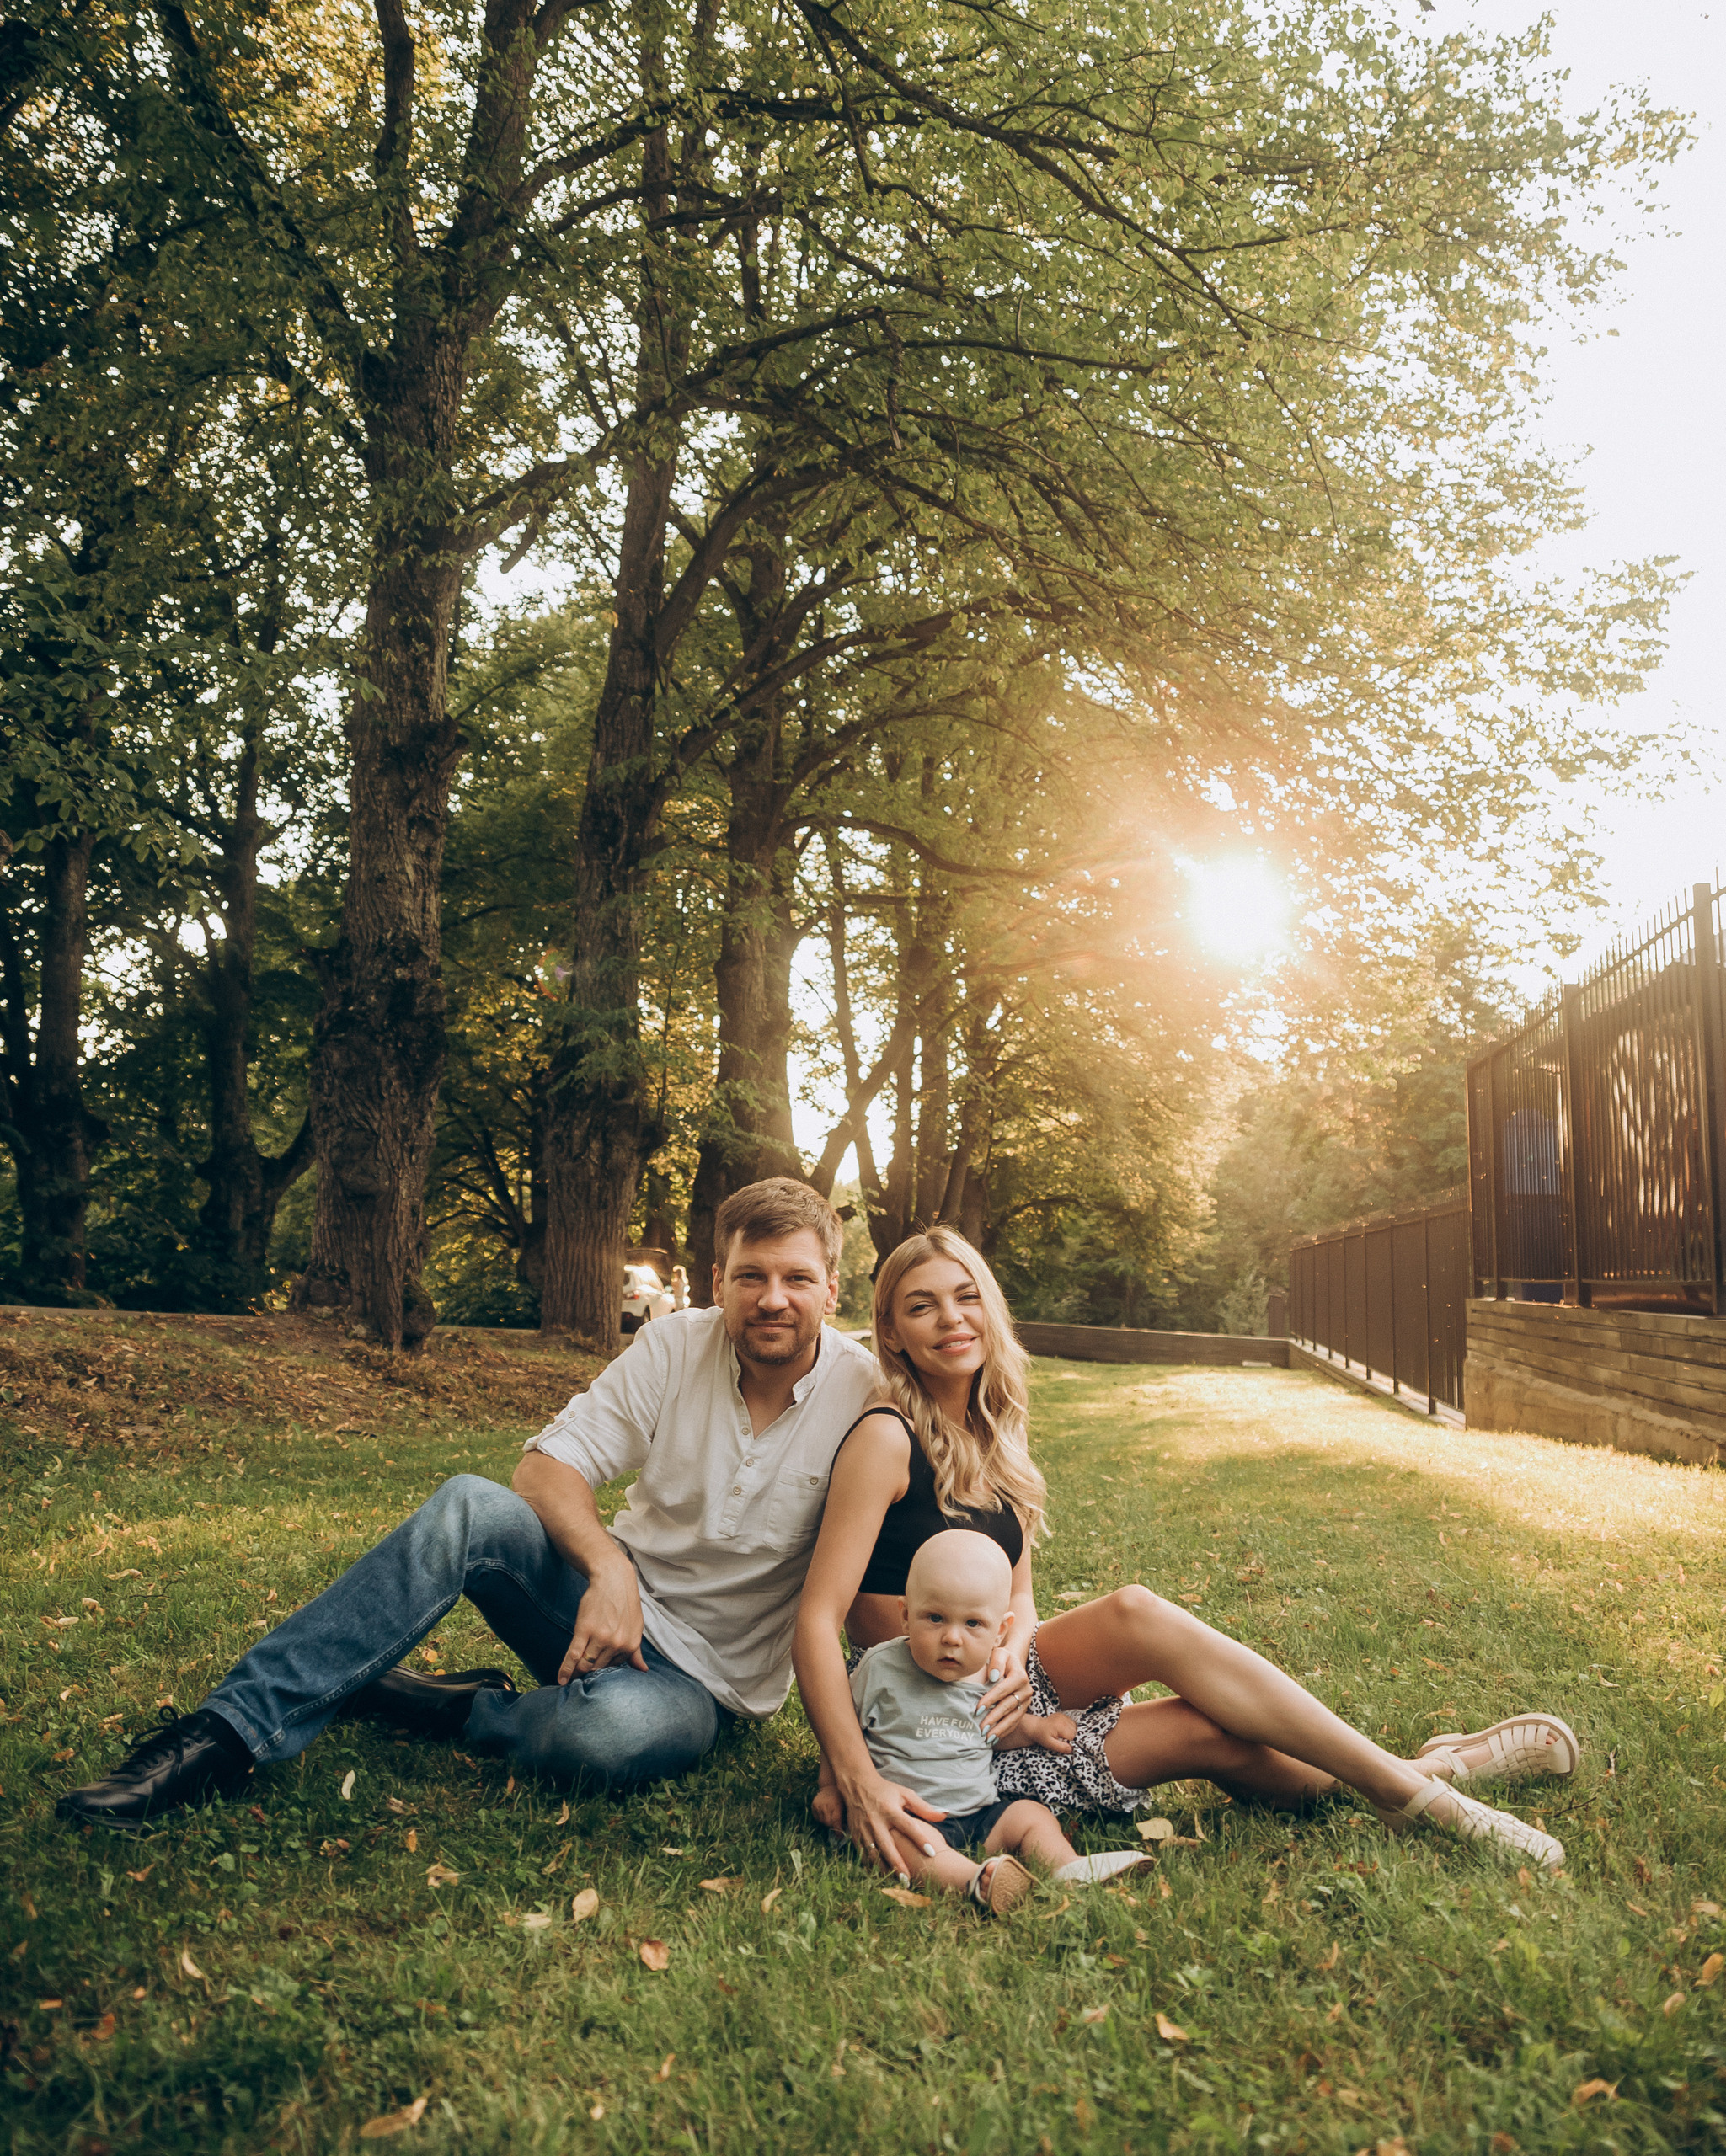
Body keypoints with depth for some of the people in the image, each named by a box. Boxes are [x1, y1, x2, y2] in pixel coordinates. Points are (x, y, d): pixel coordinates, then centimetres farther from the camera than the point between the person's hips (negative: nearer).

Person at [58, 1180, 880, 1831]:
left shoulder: (862, 1398, -14)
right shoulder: (677, 1345, -6)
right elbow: (547, 1467, -8)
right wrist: (607, 1566, -27)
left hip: (705, 1681, -2)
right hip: (610, 1597, 3)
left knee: (620, 1727, -39)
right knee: (470, 1507, -26)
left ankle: (436, 1710, -10)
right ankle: (232, 1728, -25)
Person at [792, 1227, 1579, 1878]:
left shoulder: (992, 1440, 9)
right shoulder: (887, 1439, -15)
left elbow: (1019, 1599, 7)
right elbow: (817, 1620, -20)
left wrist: (1011, 1656, -16)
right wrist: (857, 1780, -29)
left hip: (998, 1693, 7)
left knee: (1212, 1733, -16)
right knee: (1134, 1613, -25)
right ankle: (1413, 1789, -18)